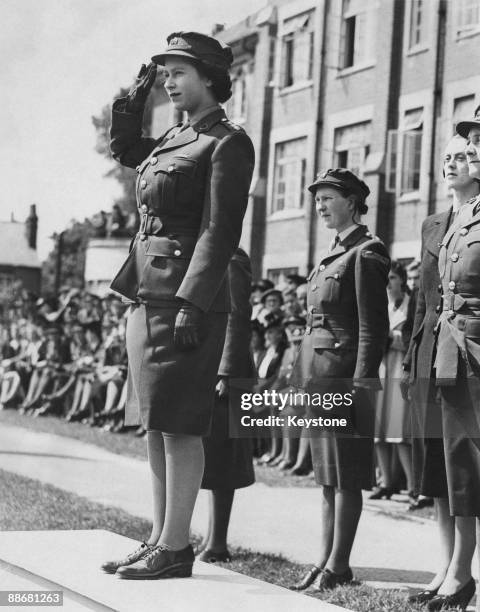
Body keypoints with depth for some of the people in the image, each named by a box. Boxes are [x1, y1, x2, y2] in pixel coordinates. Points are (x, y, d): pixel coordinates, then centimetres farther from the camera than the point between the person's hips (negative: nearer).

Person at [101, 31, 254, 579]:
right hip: (146, 294, 9)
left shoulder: (228, 143, -7)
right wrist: (136, 95, 22)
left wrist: (192, 304, -22)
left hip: (188, 293, -9)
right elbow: (123, 148, 37)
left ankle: (174, 548, -1)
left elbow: (221, 230, -15)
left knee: (177, 423, -6)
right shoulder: (175, 138, 17)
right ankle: (159, 540, 17)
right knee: (154, 423, 10)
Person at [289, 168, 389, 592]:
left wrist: (361, 383, -18)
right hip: (318, 376, 9)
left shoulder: (366, 254, -9)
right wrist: (304, 376, 18)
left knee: (345, 476, -4)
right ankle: (325, 560, 17)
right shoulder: (334, 254, 18)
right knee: (328, 476, 11)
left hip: (344, 376, -9)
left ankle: (338, 565, 0)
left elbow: (373, 326, -14)